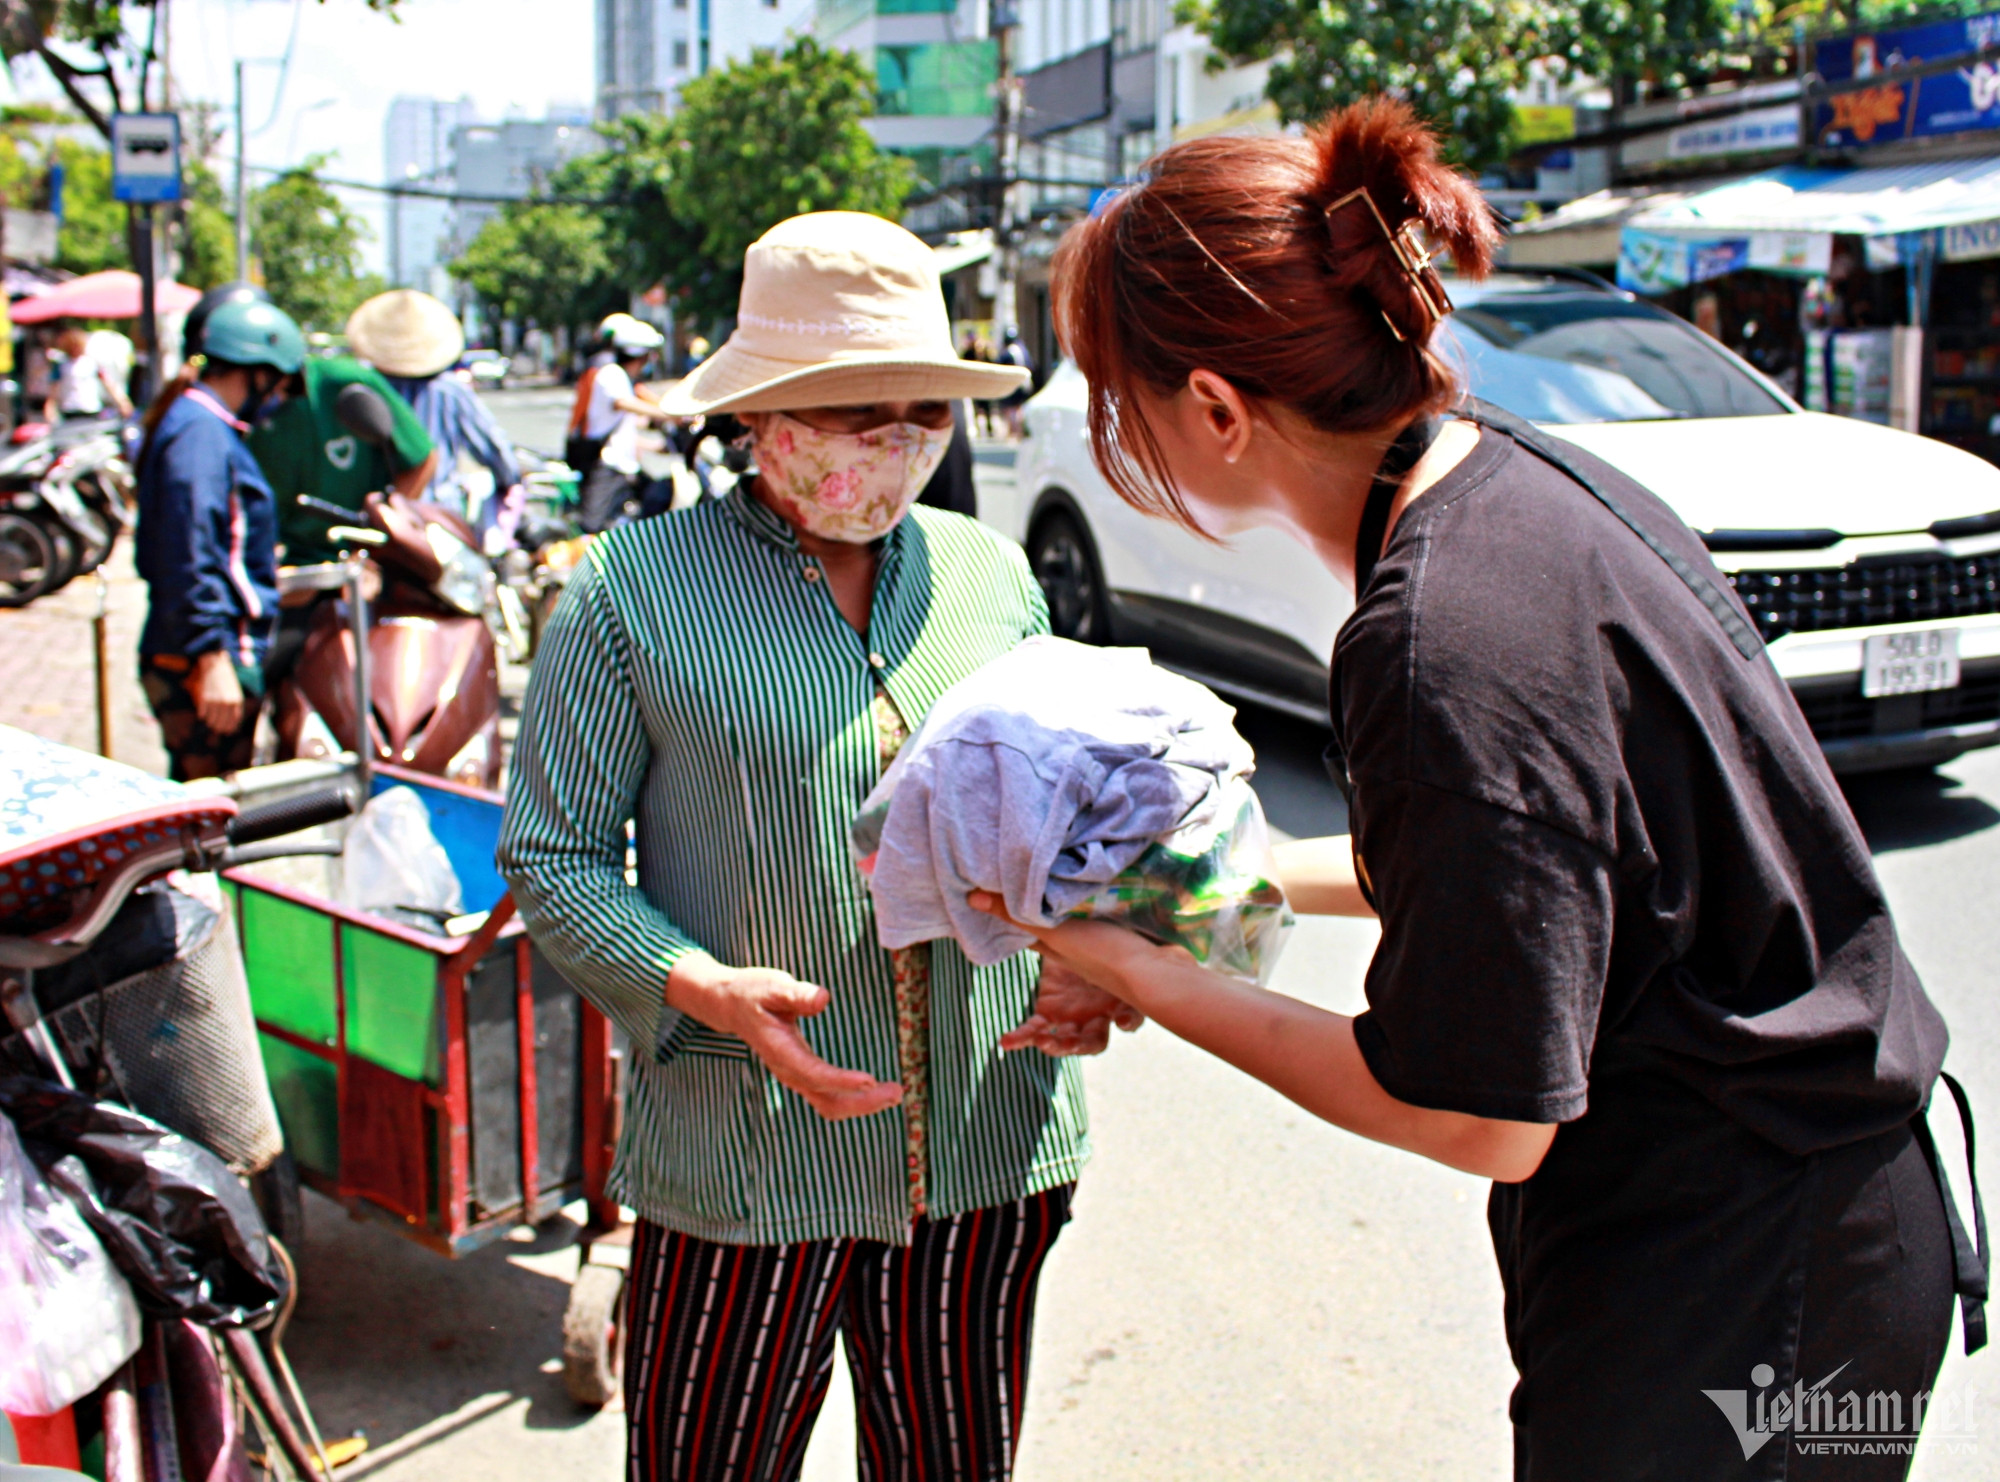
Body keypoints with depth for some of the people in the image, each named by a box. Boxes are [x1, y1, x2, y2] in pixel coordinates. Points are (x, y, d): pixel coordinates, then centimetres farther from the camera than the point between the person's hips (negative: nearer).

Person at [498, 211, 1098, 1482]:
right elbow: (553, 856, -4)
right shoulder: (637, 588, -5)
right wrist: (709, 989, -20)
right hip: (743, 1162, -3)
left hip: (992, 1154, 4)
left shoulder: (992, 574, 7)